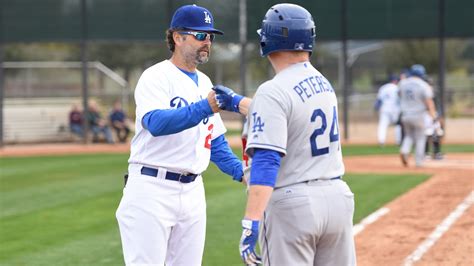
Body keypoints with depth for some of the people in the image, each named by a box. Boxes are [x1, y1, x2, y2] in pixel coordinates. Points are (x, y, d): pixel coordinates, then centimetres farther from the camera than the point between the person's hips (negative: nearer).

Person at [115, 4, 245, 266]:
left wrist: (240, 171, 4)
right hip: (152, 189, -7)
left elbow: (216, 142, 20)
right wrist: (204, 107, -39)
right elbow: (156, 123, -27)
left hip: (192, 192, 8)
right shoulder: (156, 76, -8)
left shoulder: (204, 83, 16)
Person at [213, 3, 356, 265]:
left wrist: (251, 221, -30)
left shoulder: (273, 91, -15)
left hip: (292, 204, -7)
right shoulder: (323, 83, 10)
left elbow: (266, 160, -25)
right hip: (338, 196, 8)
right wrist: (237, 102, 40)